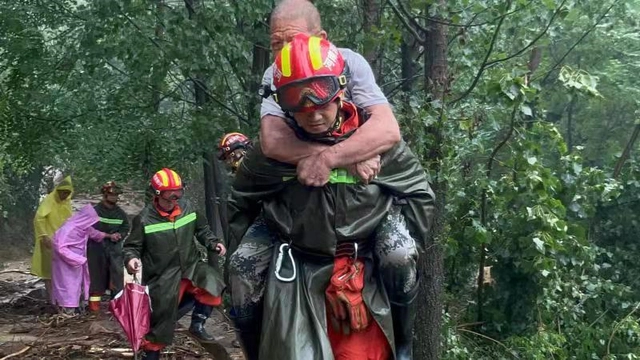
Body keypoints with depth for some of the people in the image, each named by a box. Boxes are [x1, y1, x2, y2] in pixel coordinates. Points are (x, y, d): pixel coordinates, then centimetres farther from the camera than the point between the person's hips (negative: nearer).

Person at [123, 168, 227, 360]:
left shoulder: (188, 207, -5)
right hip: (162, 277, -3)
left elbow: (202, 229, 12)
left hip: (190, 266, 3)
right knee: (160, 321, 3)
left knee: (212, 283, -22)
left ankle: (197, 325, 1)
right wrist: (131, 258, -24)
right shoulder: (144, 219, -14)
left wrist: (213, 243, -2)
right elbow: (132, 246, -4)